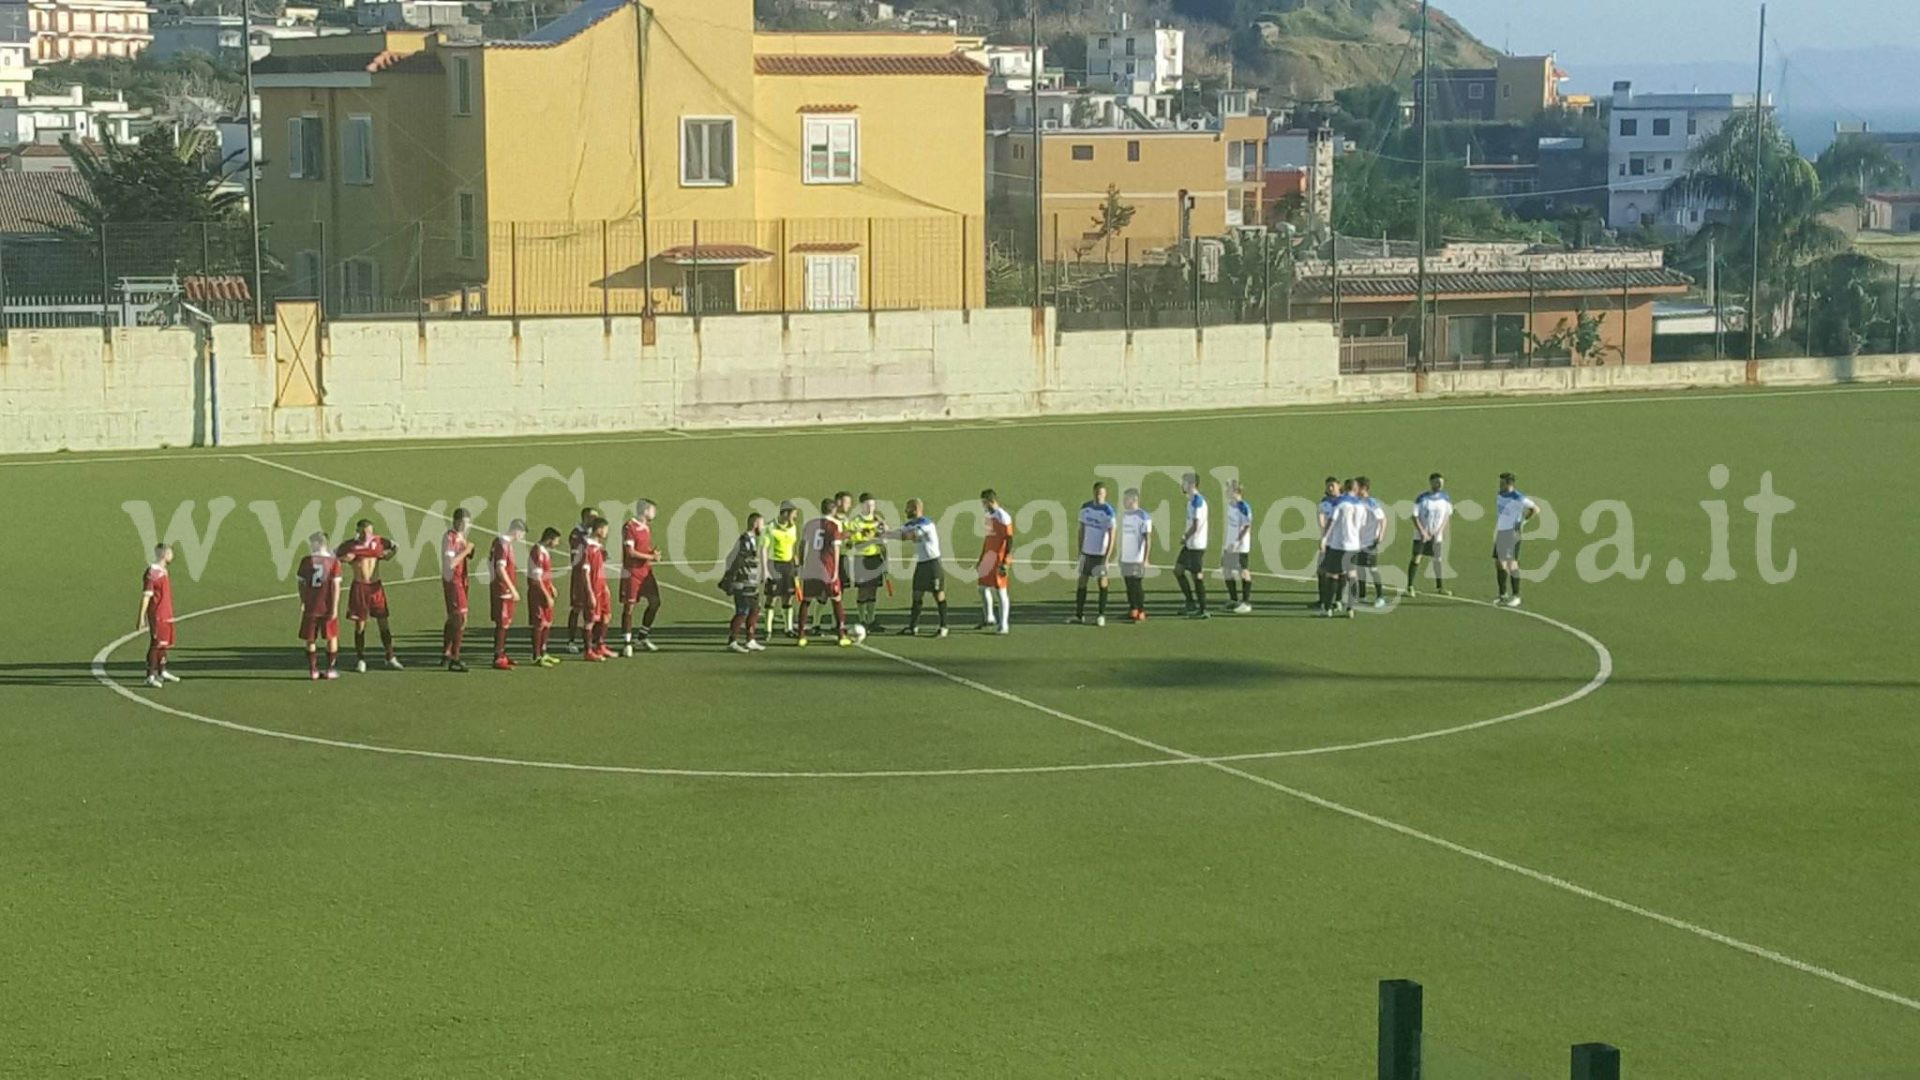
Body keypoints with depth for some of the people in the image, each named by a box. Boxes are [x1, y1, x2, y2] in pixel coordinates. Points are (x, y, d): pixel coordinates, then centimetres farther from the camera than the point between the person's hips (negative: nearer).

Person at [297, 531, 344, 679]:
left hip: (310, 607, 1)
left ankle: (313, 670, 11)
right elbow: (335, 585, -10)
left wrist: (303, 602, 16)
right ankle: (331, 669, 14)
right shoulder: (333, 561, -6)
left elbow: (301, 583, 3)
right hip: (327, 606, -1)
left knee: (311, 639, 12)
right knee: (332, 637, 14)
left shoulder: (306, 561, -2)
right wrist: (334, 607, -9)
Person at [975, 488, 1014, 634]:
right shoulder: (989, 516, 12)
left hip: (999, 560, -9)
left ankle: (1003, 625, 1)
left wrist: (1006, 562, -21)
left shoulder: (1003, 517, -14)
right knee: (983, 587, 13)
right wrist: (980, 560, 21)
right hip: (988, 558, 9)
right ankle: (989, 619, 28)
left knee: (1000, 591, -4)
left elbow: (1009, 540, -17)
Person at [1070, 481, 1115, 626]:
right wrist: (1080, 549, 8)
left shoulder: (1108, 511, -12)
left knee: (1102, 581, 3)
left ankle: (1101, 615, 10)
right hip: (1086, 550, 5)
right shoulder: (1085, 507, 3)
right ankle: (1079, 615, 8)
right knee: (1081, 581, 4)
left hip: (1101, 553, -5)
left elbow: (1112, 535, -12)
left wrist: (1107, 557, -16)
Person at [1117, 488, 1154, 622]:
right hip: (1126, 558, 7)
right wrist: (1120, 555, 20)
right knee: (1128, 584, 7)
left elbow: (1148, 539, -12)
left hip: (1138, 559, -7)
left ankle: (1141, 612, 4)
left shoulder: (1143, 516, -10)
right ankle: (1132, 610, 15)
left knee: (1137, 585, -3)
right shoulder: (1125, 515, 13)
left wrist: (1146, 559, -17)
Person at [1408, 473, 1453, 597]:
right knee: (1416, 558, -8)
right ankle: (1410, 587, -4)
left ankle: (1439, 587, 21)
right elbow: (1415, 516, -10)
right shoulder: (1422, 498, -12)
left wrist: (1440, 531, -3)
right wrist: (1422, 532, -17)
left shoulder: (1446, 498, -2)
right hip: (1421, 535, -3)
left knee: (1438, 560, 8)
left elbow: (1448, 516, 7)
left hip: (1437, 536, 3)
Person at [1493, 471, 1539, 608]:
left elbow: (1536, 508, -12)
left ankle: (1516, 597, -5)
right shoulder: (1500, 496, 10)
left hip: (1512, 533, -8)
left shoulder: (1518, 498, -14)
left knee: (1512, 564, -9)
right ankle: (1503, 595, 19)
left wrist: (1523, 522, -14)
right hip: (1500, 533, 8)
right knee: (1499, 563, 9)